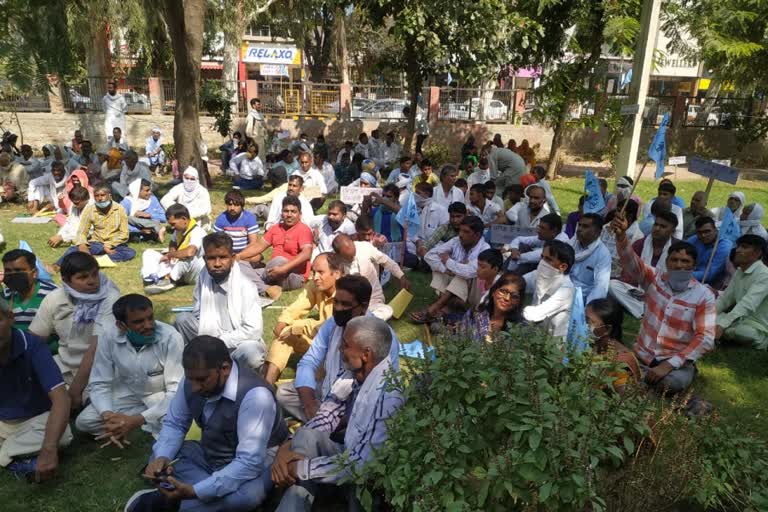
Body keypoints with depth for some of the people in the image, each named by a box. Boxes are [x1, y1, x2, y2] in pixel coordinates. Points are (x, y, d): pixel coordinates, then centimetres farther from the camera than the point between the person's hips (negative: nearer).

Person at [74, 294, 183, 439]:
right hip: (127, 395, 4)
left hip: (162, 396, -3)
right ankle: (150, 427, -7)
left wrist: (137, 420, -37)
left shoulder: (171, 337, -28)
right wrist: (108, 416, -30)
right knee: (83, 421, -15)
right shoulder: (109, 337, -19)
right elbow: (99, 384, -10)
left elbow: (177, 390, -27)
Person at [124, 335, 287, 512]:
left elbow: (249, 463, -34)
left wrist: (194, 491, -40)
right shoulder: (193, 379, -13)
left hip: (254, 466, -6)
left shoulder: (255, 395, -33)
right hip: (210, 455, 6)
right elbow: (174, 424, 2)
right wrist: (162, 457, -19)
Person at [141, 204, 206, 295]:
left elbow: (190, 252, -41)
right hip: (178, 269, 10)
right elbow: (172, 243, 25)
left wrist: (170, 255, -23)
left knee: (187, 257, -42)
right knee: (148, 253, 3)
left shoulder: (197, 232, -22)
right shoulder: (179, 229, 5)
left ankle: (168, 280, -27)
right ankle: (151, 279, -27)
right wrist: (172, 252, -1)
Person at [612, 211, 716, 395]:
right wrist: (621, 235, -40)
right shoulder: (654, 279, 1)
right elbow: (631, 261, -17)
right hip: (642, 356, 2)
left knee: (672, 383, -33)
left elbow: (705, 338, -13)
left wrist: (668, 365, -22)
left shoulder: (704, 296, -6)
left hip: (676, 361, -2)